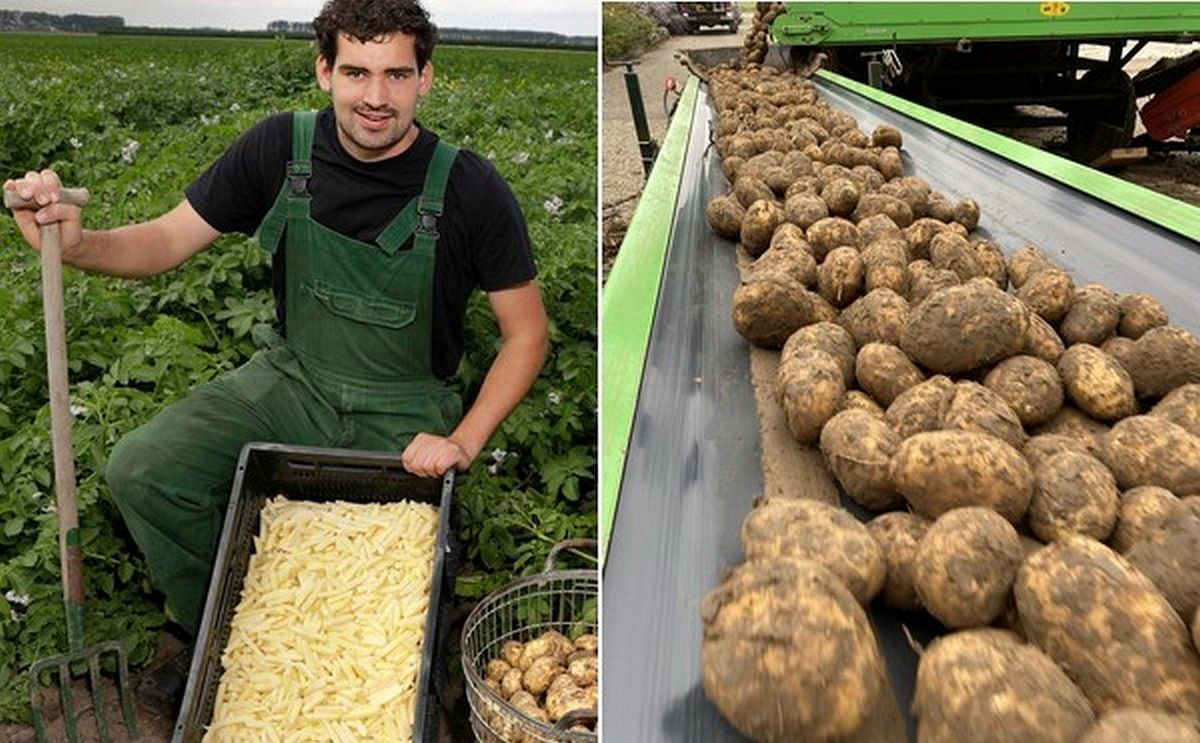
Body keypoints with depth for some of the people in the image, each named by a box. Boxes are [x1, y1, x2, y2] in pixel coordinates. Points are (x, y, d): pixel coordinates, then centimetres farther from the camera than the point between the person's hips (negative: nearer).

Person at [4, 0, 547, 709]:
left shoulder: (470, 188, -16)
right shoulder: (282, 147, -7)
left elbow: (527, 332, -9)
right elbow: (168, 240, -1)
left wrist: (462, 443, -18)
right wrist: (77, 243, -23)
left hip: (402, 416, -3)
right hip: (291, 378, 3)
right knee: (141, 470, -14)